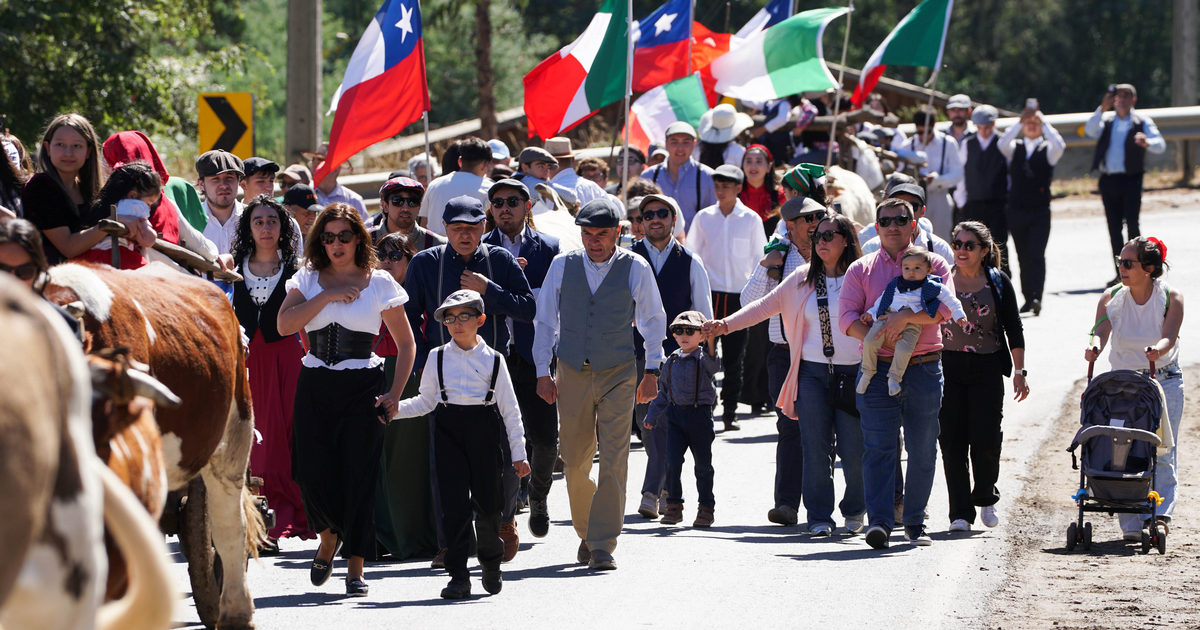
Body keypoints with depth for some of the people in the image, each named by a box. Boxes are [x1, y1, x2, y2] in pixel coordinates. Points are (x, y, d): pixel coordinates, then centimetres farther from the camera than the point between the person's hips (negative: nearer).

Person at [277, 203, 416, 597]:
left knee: (359, 475, -6)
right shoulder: (308, 280, 8)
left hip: (363, 387, -2)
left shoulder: (380, 284, 3)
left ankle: (355, 568, 0)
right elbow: (284, 324, -9)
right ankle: (329, 537, 24)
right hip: (315, 386, 2)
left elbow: (406, 344, 6)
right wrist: (327, 296, -13)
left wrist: (394, 394, -4)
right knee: (312, 472, -6)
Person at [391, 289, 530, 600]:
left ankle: (491, 563, 29)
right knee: (455, 503, -7)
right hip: (449, 430, 1)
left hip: (485, 429, -1)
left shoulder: (493, 360, 4)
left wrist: (518, 454, 5)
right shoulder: (438, 357, 7)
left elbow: (509, 409, 6)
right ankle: (458, 576, -4)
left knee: (487, 501, 3)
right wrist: (395, 408, -3)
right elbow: (426, 401, 14)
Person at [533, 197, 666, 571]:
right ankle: (587, 530, 29)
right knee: (574, 460, 6)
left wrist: (652, 370, 7)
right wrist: (543, 371, 6)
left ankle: (603, 546, -7)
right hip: (572, 374, 2)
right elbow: (545, 320, 10)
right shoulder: (562, 266, 2)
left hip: (618, 375, -2)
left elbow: (653, 320, 9)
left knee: (613, 460, -10)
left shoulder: (636, 269, -2)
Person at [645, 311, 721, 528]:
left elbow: (712, 365, -29)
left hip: (700, 414, -4)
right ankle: (674, 506, 5)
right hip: (675, 414, 4)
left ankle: (706, 508, 13)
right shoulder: (671, 362, 10)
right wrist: (651, 416, 20)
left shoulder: (703, 358, -4)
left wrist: (710, 343, -45)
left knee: (703, 465, 4)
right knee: (672, 462, -4)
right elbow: (663, 392, 20)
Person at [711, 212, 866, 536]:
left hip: (854, 373, -3)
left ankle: (854, 510, 18)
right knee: (815, 448, -2)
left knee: (853, 449, -4)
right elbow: (766, 305, 12)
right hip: (813, 372, 3)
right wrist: (727, 323, 2)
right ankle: (819, 516, 6)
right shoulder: (802, 280, 13)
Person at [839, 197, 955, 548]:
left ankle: (914, 522, 16)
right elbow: (847, 316, 2)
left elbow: (945, 307, -8)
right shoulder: (861, 269, 12)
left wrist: (907, 317, -23)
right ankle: (879, 521, -18)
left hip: (924, 370, 0)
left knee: (922, 450, 5)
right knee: (879, 447, -11)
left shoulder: (932, 264, 8)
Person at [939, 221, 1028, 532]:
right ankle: (960, 513, 3)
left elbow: (1014, 330, 7)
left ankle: (985, 497, 17)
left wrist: (1019, 371, 1)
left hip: (987, 369, -1)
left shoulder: (998, 282, 4)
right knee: (952, 442, -3)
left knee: (986, 440, -8)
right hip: (947, 367, 1)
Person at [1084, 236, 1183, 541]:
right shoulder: (1111, 299, 1)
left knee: (1162, 454, -9)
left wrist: (1158, 350, -40)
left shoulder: (1171, 298, -4)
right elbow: (1100, 333, -12)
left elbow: (1169, 337, -17)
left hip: (1164, 381, -1)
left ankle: (1159, 517, -10)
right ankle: (1132, 525, -3)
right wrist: (1093, 350, -35)